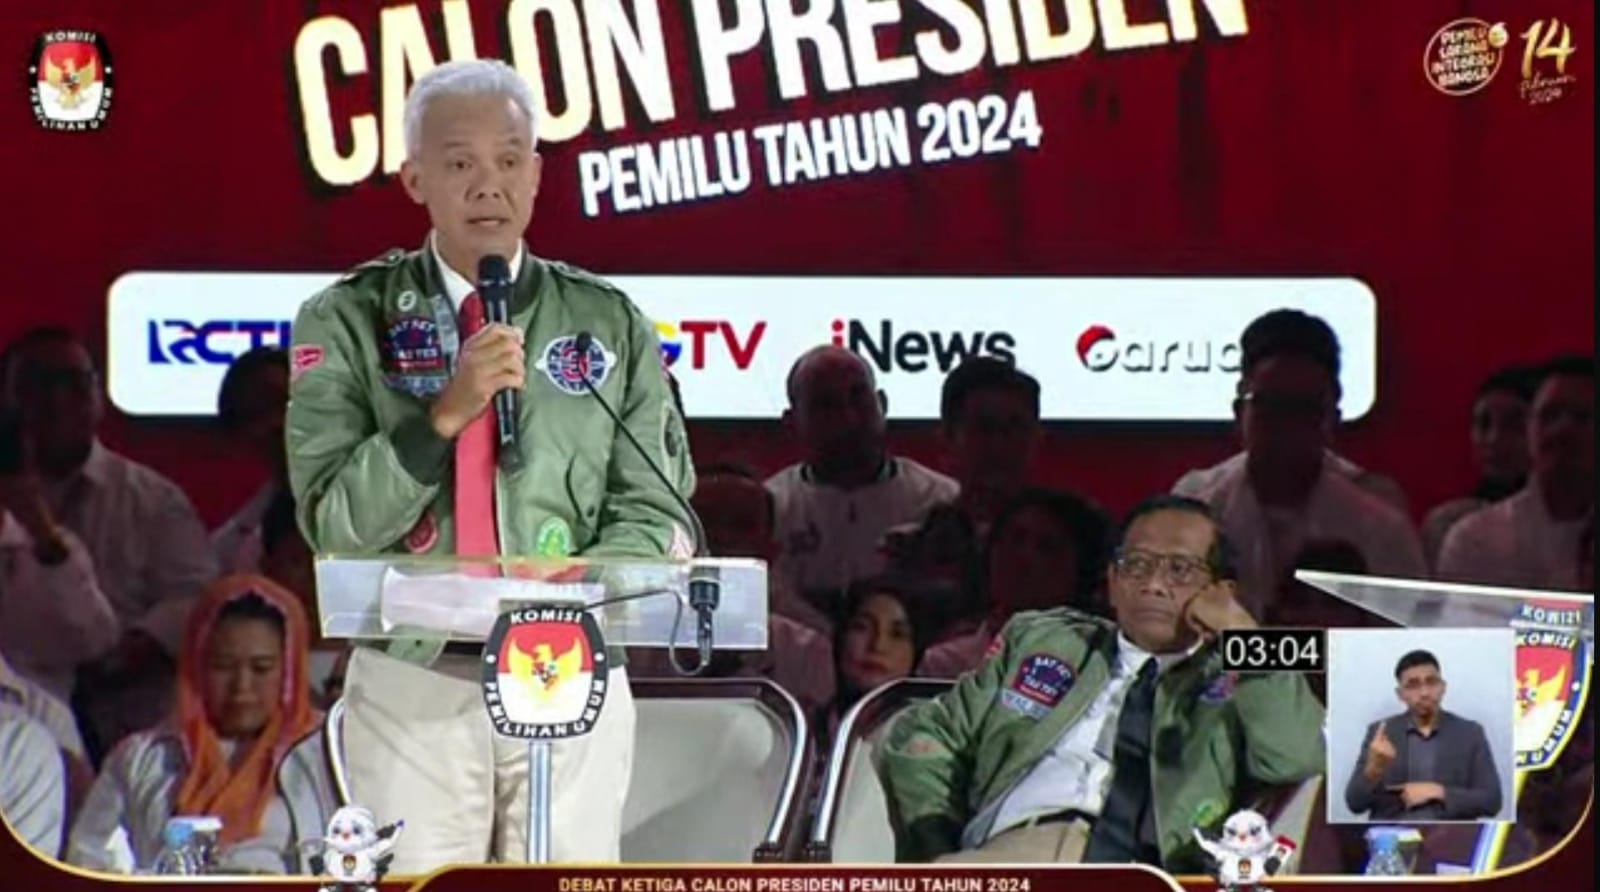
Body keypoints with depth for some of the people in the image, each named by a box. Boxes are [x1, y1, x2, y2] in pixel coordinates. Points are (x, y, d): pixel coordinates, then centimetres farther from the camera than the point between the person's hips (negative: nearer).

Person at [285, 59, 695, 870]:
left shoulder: (609, 324, 7)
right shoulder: (348, 322, 3)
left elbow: (658, 515, 3)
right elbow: (334, 521, -6)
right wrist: (446, 414, -18)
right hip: (415, 680, -1)